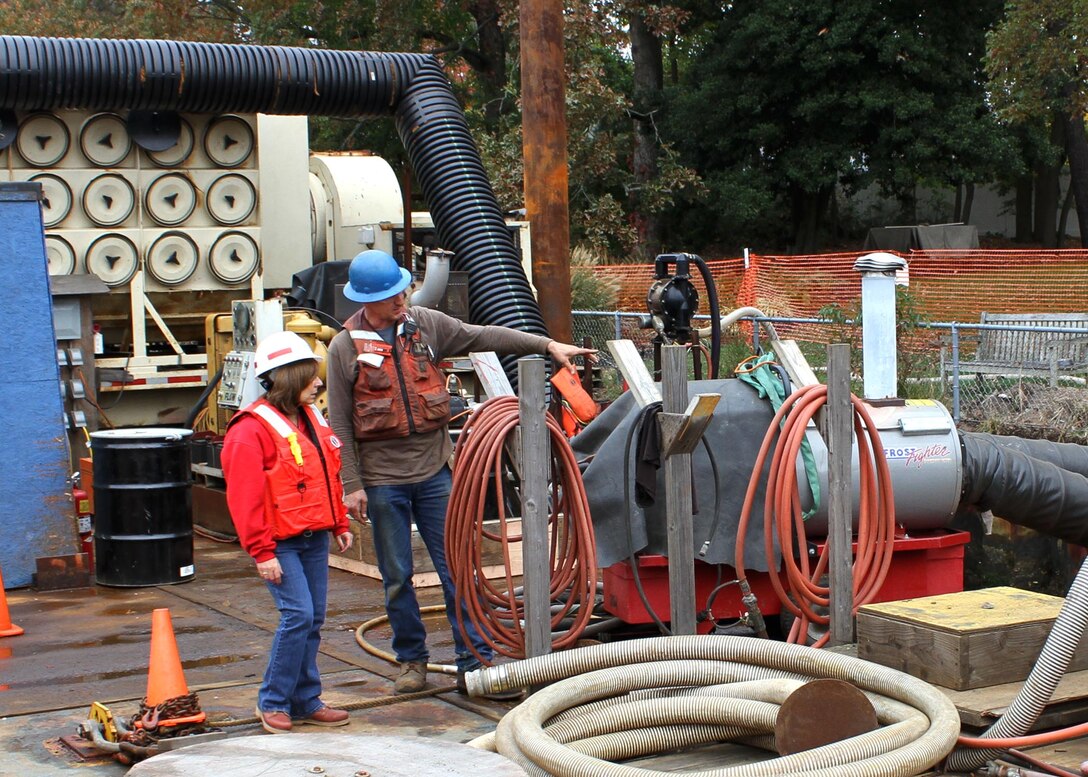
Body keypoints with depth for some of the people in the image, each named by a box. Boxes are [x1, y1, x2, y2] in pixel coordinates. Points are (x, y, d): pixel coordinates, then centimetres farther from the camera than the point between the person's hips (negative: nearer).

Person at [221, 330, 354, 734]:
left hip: (315, 538, 8)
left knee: (312, 620, 8)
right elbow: (245, 497, -15)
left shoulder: (312, 420, 12)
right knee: (298, 614, -13)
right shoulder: (252, 430, -13)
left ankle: (306, 701, 18)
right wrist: (261, 552, -17)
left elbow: (330, 477, 22)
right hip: (280, 543, -8)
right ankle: (273, 702, 1)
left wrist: (340, 524, 19)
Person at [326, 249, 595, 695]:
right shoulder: (345, 347, -3)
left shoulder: (425, 325, 5)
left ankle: (474, 659, 4)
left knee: (457, 567, 0)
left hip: (434, 470, 2)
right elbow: (340, 425, -2)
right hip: (383, 478, -2)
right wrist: (351, 485, -7)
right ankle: (412, 661, 20)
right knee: (396, 577, 6)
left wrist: (547, 345, -3)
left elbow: (485, 337, 5)